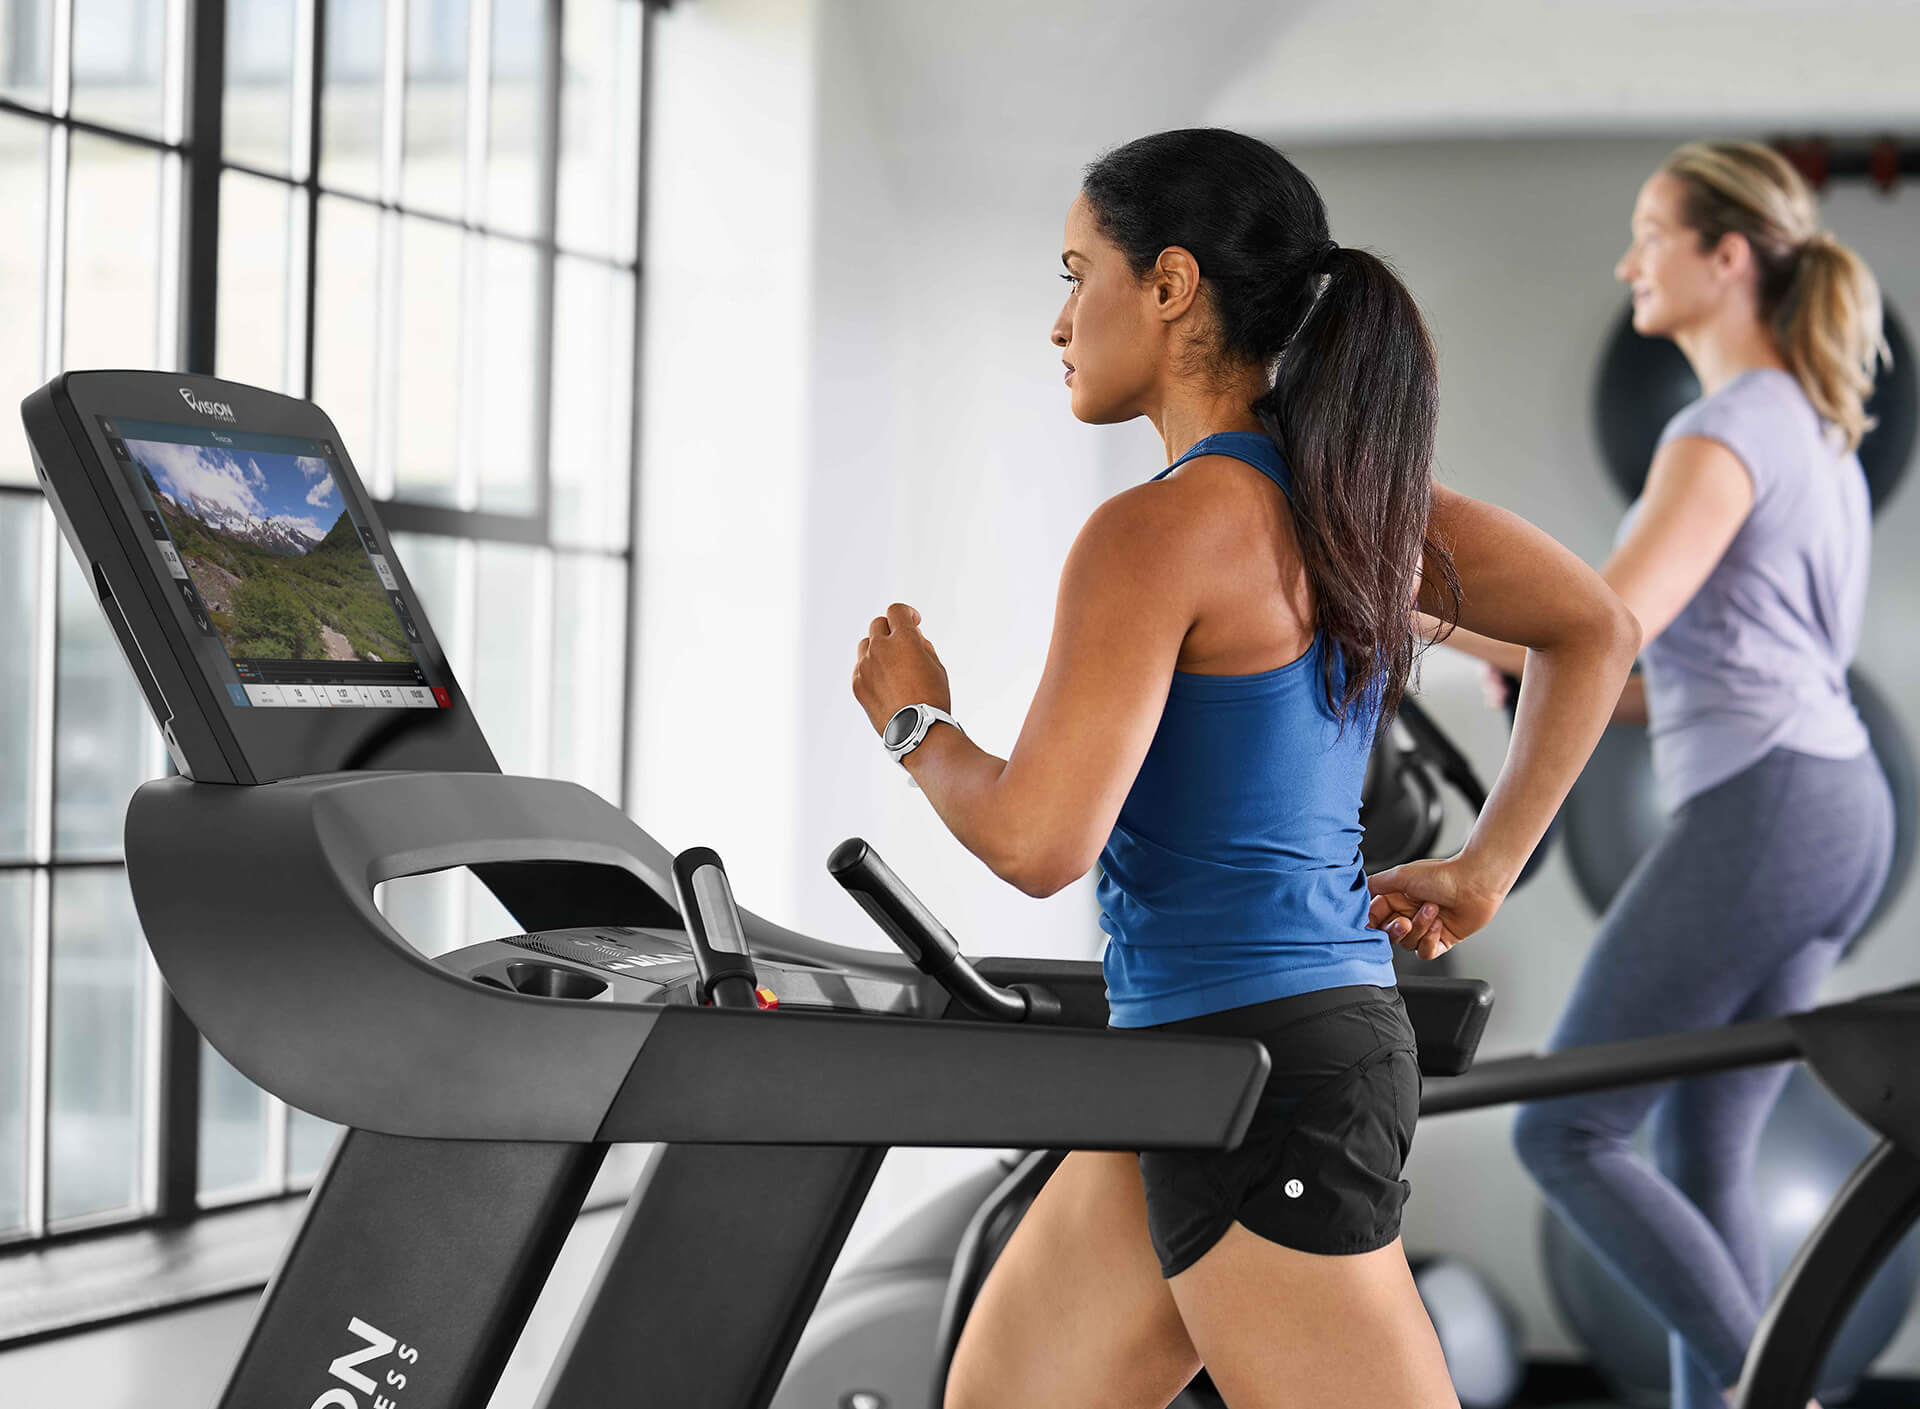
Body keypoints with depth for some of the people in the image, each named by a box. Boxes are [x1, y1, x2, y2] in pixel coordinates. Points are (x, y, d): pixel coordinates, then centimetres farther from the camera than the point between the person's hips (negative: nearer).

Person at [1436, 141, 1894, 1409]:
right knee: (1702, 1158, 10)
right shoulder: (1815, 431, 19)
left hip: (1762, 814, -10)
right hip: (1835, 804, 10)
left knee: (1566, 1133, -3)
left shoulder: (1729, 429, -11)